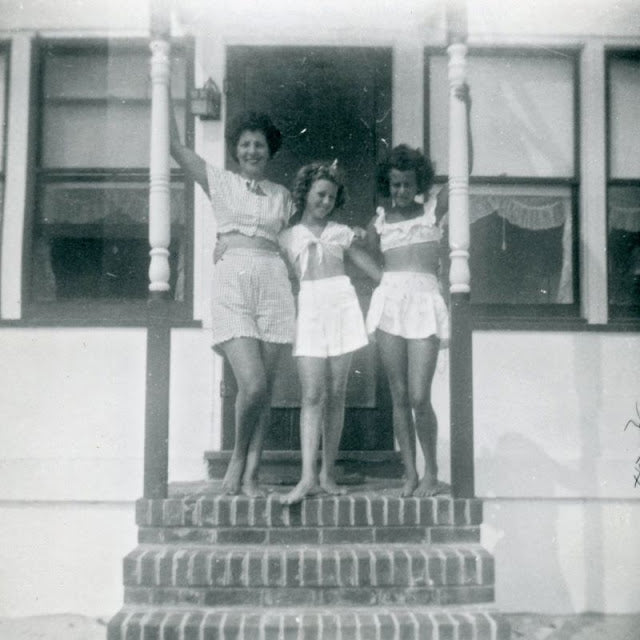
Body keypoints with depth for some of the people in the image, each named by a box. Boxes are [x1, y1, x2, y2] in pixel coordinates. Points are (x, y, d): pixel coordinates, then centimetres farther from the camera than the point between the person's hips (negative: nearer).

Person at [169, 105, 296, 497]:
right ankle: (238, 457, 10)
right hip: (231, 284, -3)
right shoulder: (221, 182, 11)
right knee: (253, 385, -16)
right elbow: (175, 146, 6)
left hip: (274, 285, 3)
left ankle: (250, 474, 11)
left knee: (265, 389, 1)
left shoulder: (282, 196, 19)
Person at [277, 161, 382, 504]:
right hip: (308, 308, -1)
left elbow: (373, 268, 17)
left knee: (336, 394, 1)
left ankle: (328, 472, 8)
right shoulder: (287, 236, 13)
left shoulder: (342, 233, 16)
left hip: (341, 305, 1)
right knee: (312, 394, -11)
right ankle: (308, 476, -15)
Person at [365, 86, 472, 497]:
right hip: (389, 301, 3)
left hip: (425, 300, -2)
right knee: (399, 397, 3)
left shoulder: (433, 210, 9)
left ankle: (432, 473, 10)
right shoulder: (379, 221, 16)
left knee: (420, 397, -9)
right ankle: (410, 474, 12)